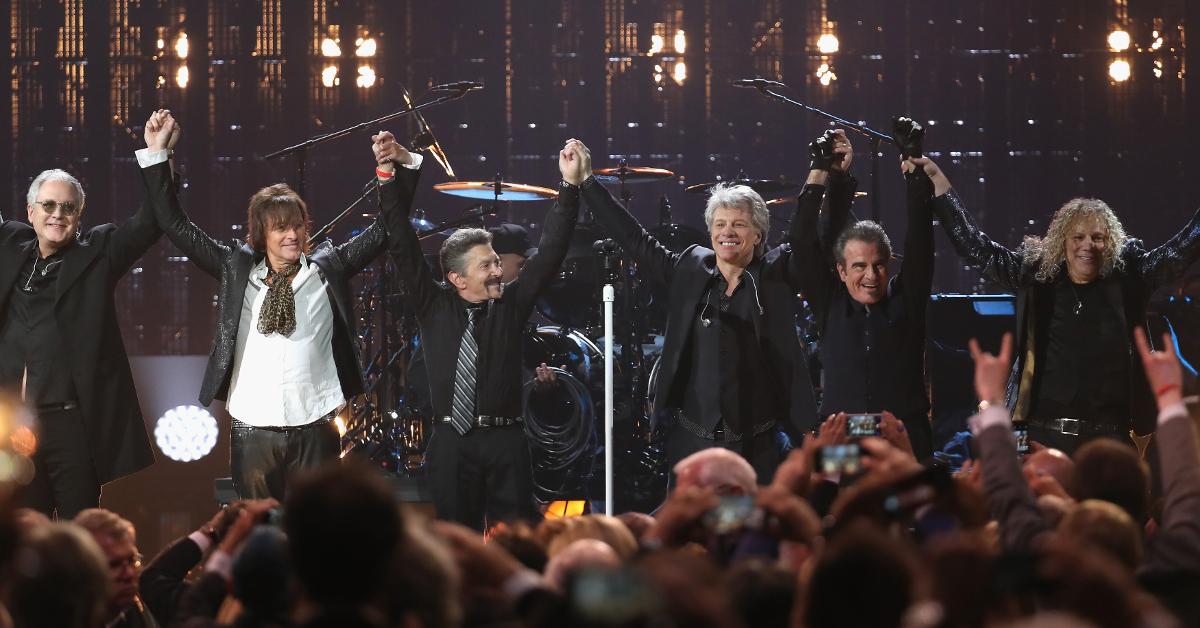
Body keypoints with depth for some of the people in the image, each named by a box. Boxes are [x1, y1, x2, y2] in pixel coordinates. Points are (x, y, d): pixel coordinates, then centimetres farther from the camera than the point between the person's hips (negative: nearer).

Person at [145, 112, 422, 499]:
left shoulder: (328, 268, 5)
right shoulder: (237, 268, 6)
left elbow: (385, 228, 5)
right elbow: (177, 227, 7)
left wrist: (395, 166, -8)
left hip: (315, 428, -1)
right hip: (253, 428, 1)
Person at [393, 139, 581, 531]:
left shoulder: (511, 303, 6)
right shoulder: (434, 305, 5)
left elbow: (550, 250, 0)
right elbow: (405, 251, -1)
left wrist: (570, 186, -9)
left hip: (505, 440, 0)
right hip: (451, 442, 0)